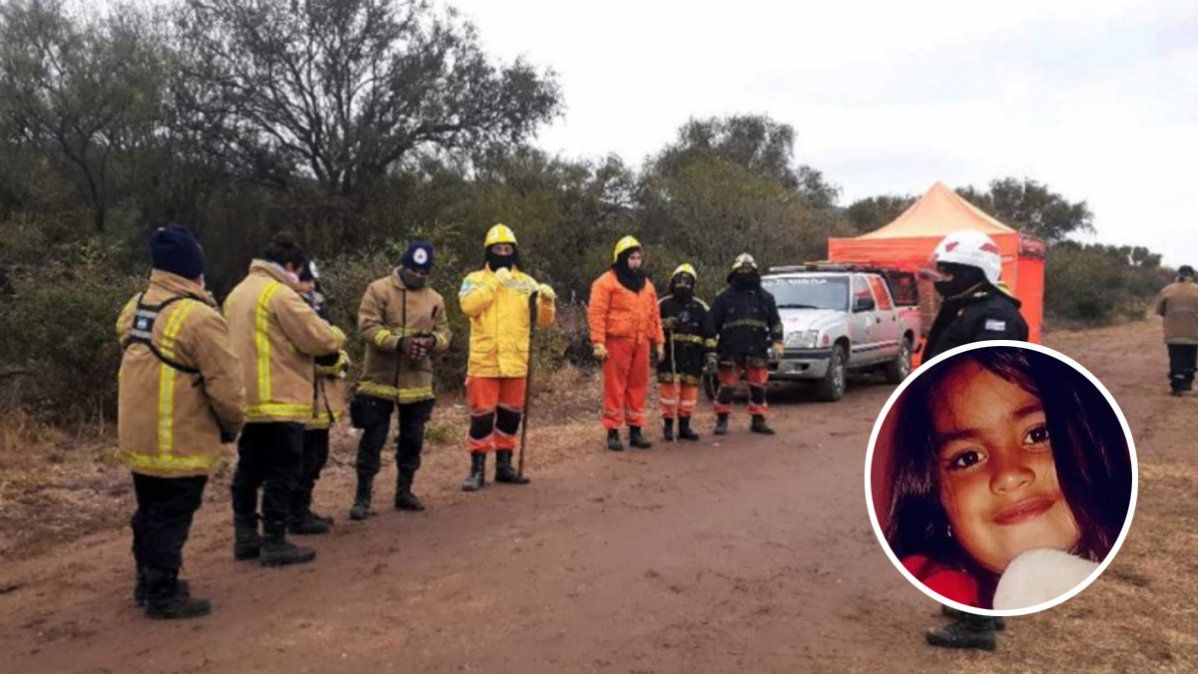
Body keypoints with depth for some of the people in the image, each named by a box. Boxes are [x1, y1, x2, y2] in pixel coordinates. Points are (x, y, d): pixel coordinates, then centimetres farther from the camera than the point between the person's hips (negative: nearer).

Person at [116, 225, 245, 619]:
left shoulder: (135, 308, 7)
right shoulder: (199, 317, -21)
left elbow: (136, 367, 16)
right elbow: (225, 386, -19)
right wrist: (232, 426, -3)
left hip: (137, 437, 9)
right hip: (179, 443, -8)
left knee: (150, 513, 21)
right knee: (171, 519, 4)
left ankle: (149, 582, 35)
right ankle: (162, 595, 15)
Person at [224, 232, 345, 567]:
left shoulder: (237, 293, 16)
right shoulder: (280, 294, -14)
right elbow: (318, 339, -15)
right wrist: (338, 336, 6)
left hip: (248, 400, 9)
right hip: (278, 401, -9)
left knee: (249, 468, 15)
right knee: (281, 472, -2)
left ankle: (245, 537, 23)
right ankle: (274, 543, 3)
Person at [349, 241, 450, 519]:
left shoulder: (434, 299, 8)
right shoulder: (379, 290, -5)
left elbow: (445, 334, 9)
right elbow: (368, 327, -13)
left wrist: (433, 340, -15)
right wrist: (398, 342, -26)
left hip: (417, 383, 4)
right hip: (380, 380, -4)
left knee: (412, 440, 12)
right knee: (372, 441, 0)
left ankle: (404, 492, 27)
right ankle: (363, 497, 10)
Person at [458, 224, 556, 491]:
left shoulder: (527, 282, 9)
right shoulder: (474, 279, 2)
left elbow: (543, 321, 6)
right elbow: (469, 306, -19)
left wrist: (547, 302, -15)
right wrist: (495, 282, -18)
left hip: (516, 361, 3)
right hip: (484, 361, -3)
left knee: (511, 414, 11)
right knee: (482, 415, -2)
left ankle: (504, 464, 24)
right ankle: (477, 468, 9)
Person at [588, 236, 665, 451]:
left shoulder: (646, 284, 17)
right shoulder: (606, 282, -4)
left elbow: (654, 315, 20)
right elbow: (596, 314, -10)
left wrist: (659, 342, 14)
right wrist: (598, 343, -16)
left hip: (641, 343, 6)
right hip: (617, 343, -6)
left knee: (638, 387, 9)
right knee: (615, 388, -2)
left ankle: (635, 430, 18)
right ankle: (613, 433, 3)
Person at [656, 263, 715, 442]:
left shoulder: (700, 307, 10)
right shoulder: (663, 305, 5)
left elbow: (709, 334, 9)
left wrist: (711, 355, 2)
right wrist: (665, 324, -15)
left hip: (693, 358, 2)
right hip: (669, 355, -2)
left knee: (689, 391, 4)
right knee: (669, 389, -6)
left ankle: (684, 427, 13)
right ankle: (668, 425, 5)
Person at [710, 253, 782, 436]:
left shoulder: (765, 297, 12)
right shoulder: (724, 297, 4)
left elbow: (775, 322, 13)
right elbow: (713, 323, 5)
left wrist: (777, 343, 2)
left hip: (757, 351, 2)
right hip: (730, 351, -2)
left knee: (758, 385, 6)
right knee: (727, 385, -1)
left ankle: (758, 421, 17)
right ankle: (721, 421, 9)